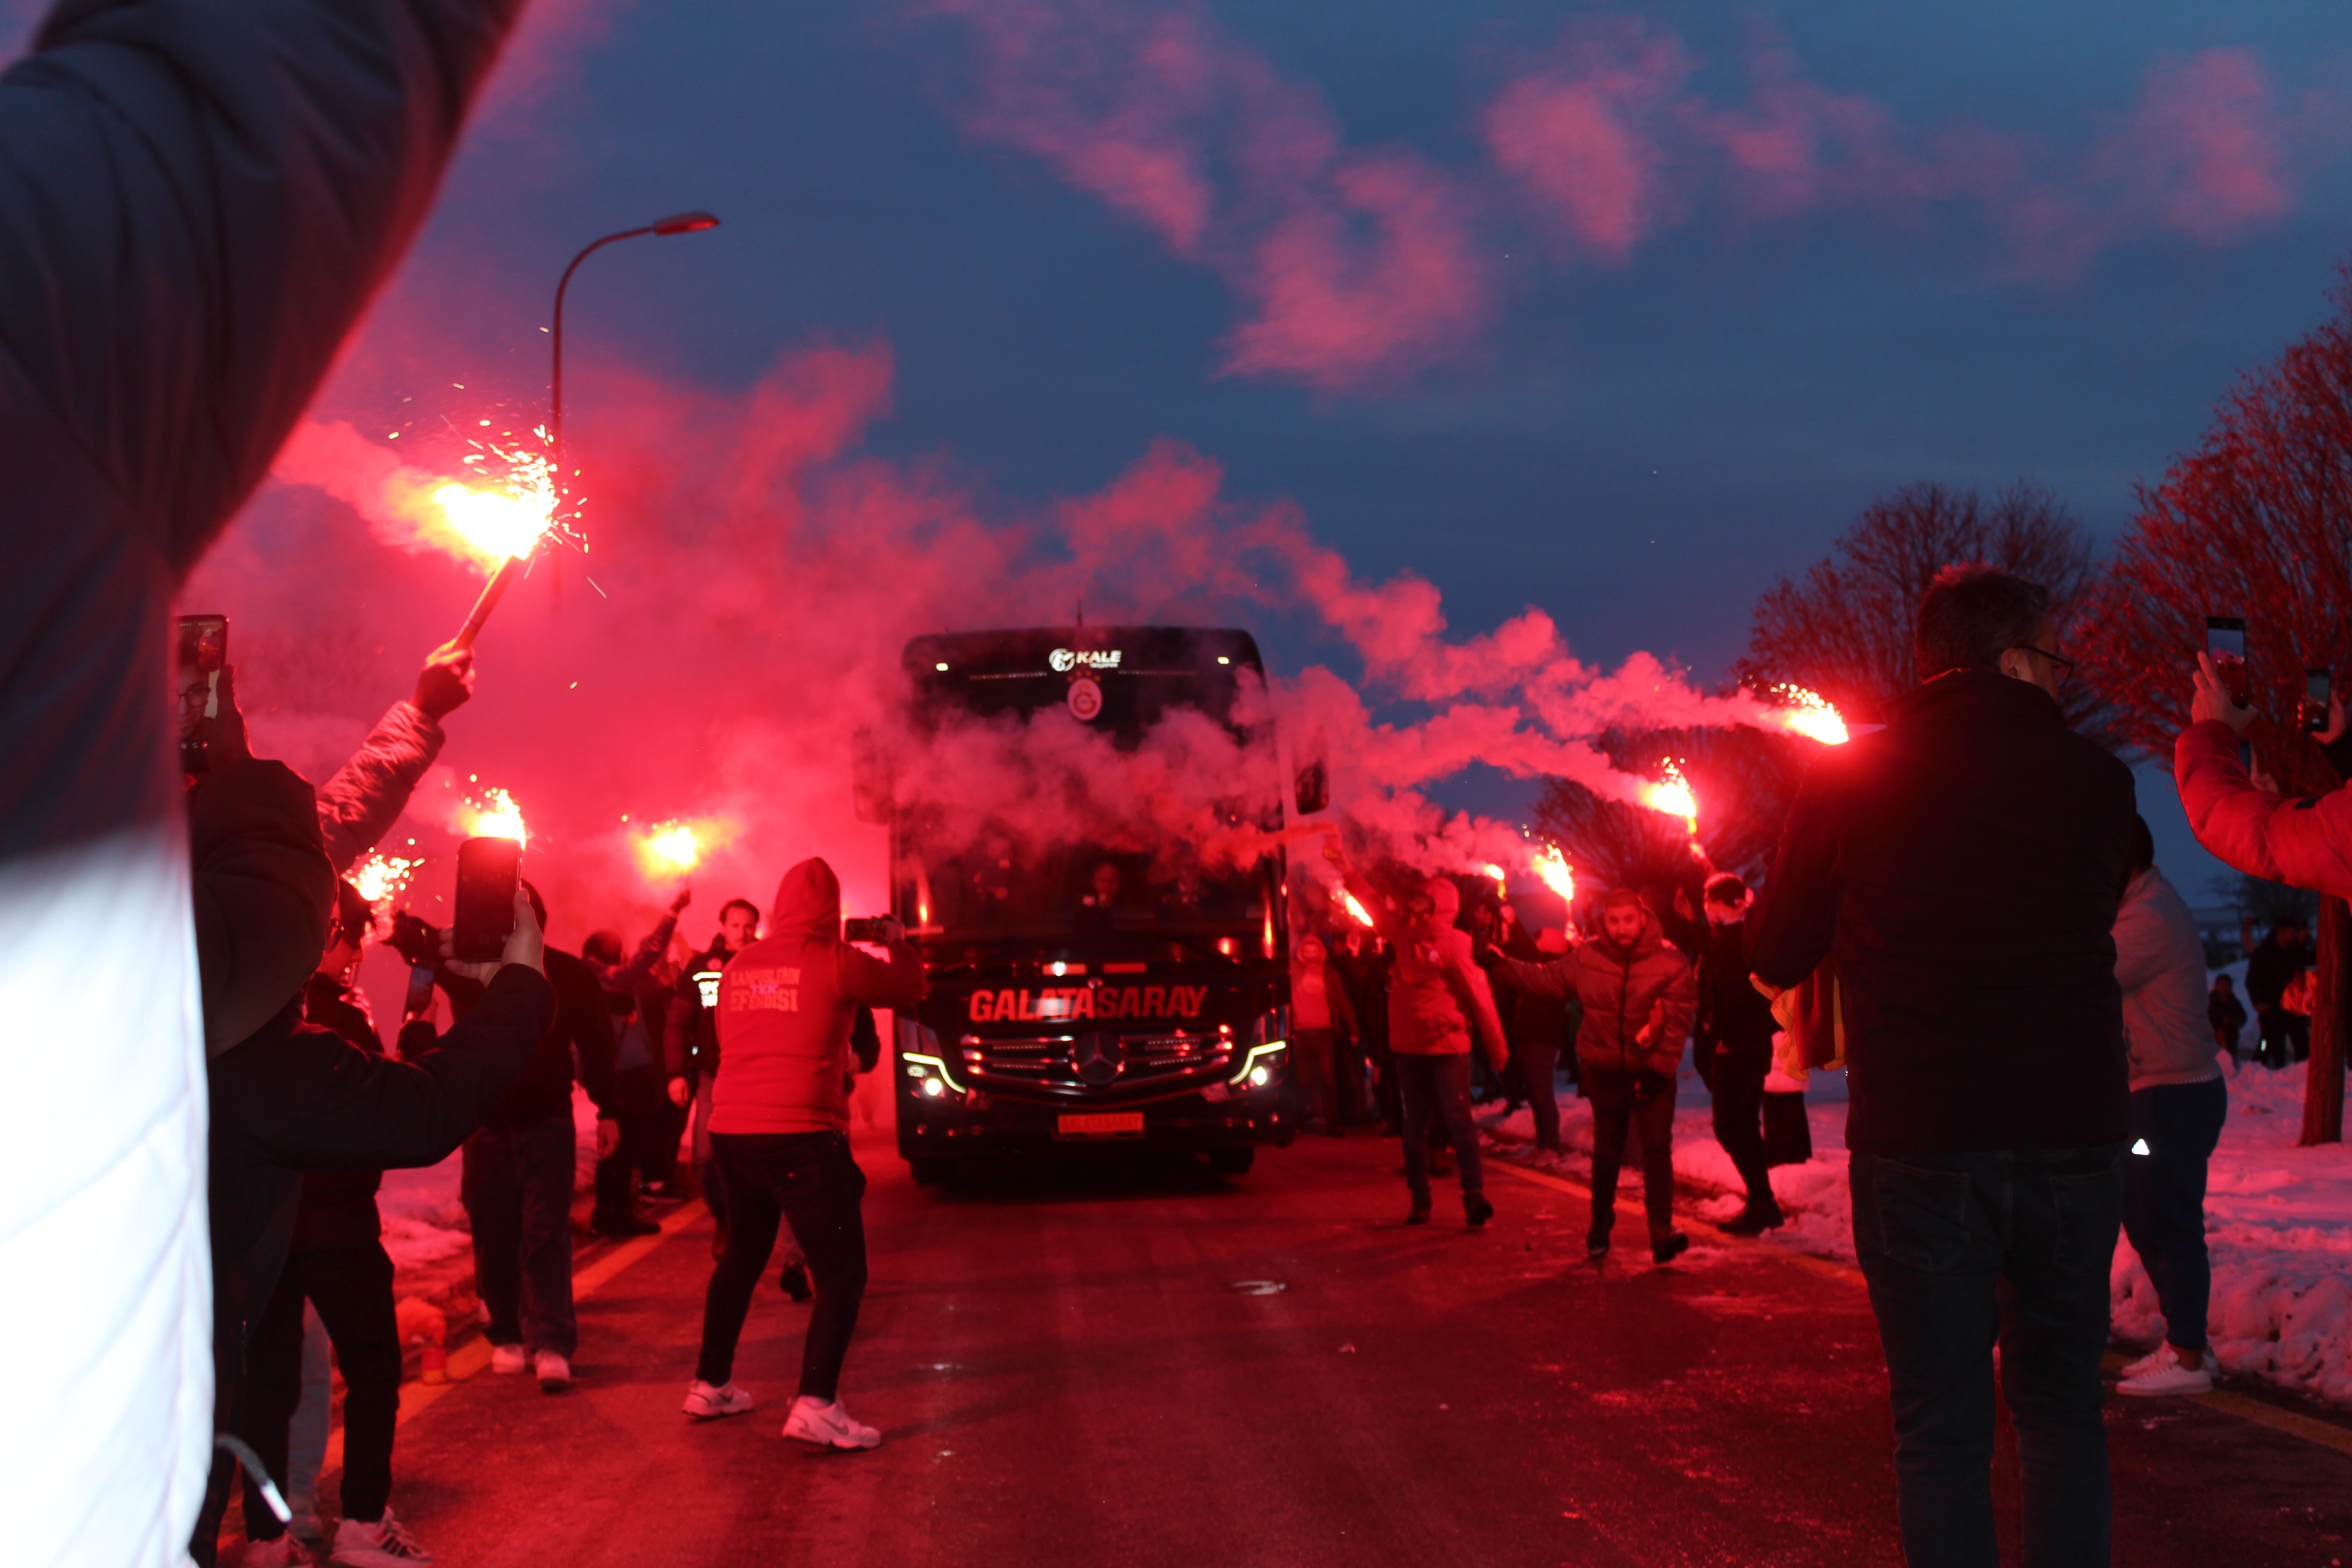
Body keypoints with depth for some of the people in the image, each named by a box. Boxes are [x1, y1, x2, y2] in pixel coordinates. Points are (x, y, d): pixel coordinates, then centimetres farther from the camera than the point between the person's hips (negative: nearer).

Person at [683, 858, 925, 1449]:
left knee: (742, 1255, 26)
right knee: (842, 1272, -3)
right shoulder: (835, 963, -7)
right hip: (800, 1135, -7)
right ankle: (816, 1403, -18)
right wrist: (900, 943, 23)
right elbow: (910, 989, 3)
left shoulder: (739, 967, 10)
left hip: (731, 1133, 7)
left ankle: (710, 1385, 33)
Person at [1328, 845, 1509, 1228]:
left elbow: (1479, 996, -10)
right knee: (1415, 1126, 11)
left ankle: (1475, 1197, -5)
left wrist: (1498, 1049, -9)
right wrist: (1345, 868, 10)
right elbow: (1375, 904, 14)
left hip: (1447, 1048, -6)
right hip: (1409, 1048, 6)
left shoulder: (1453, 944, -11)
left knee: (1459, 1122, -7)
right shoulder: (1405, 934, 6)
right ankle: (1419, 1199, 18)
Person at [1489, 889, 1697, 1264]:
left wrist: (1660, 1067, -19)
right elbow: (1543, 978, 7)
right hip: (1605, 1072, 3)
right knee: (1606, 1151, 15)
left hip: (1651, 1073, -3)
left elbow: (1678, 1021, -14)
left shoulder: (1671, 962, -14)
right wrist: (1499, 964, 2)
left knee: (1657, 1149, -6)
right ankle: (1600, 1228, 28)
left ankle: (1662, 1233, -2)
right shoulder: (1587, 959, -6)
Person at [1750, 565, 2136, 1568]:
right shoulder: (2097, 780, -1)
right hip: (2072, 1138, 1)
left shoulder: (1849, 781, -3)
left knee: (1941, 1427, 5)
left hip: (1918, 1147, -1)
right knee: (2061, 1407, 15)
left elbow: (1777, 958, 6)